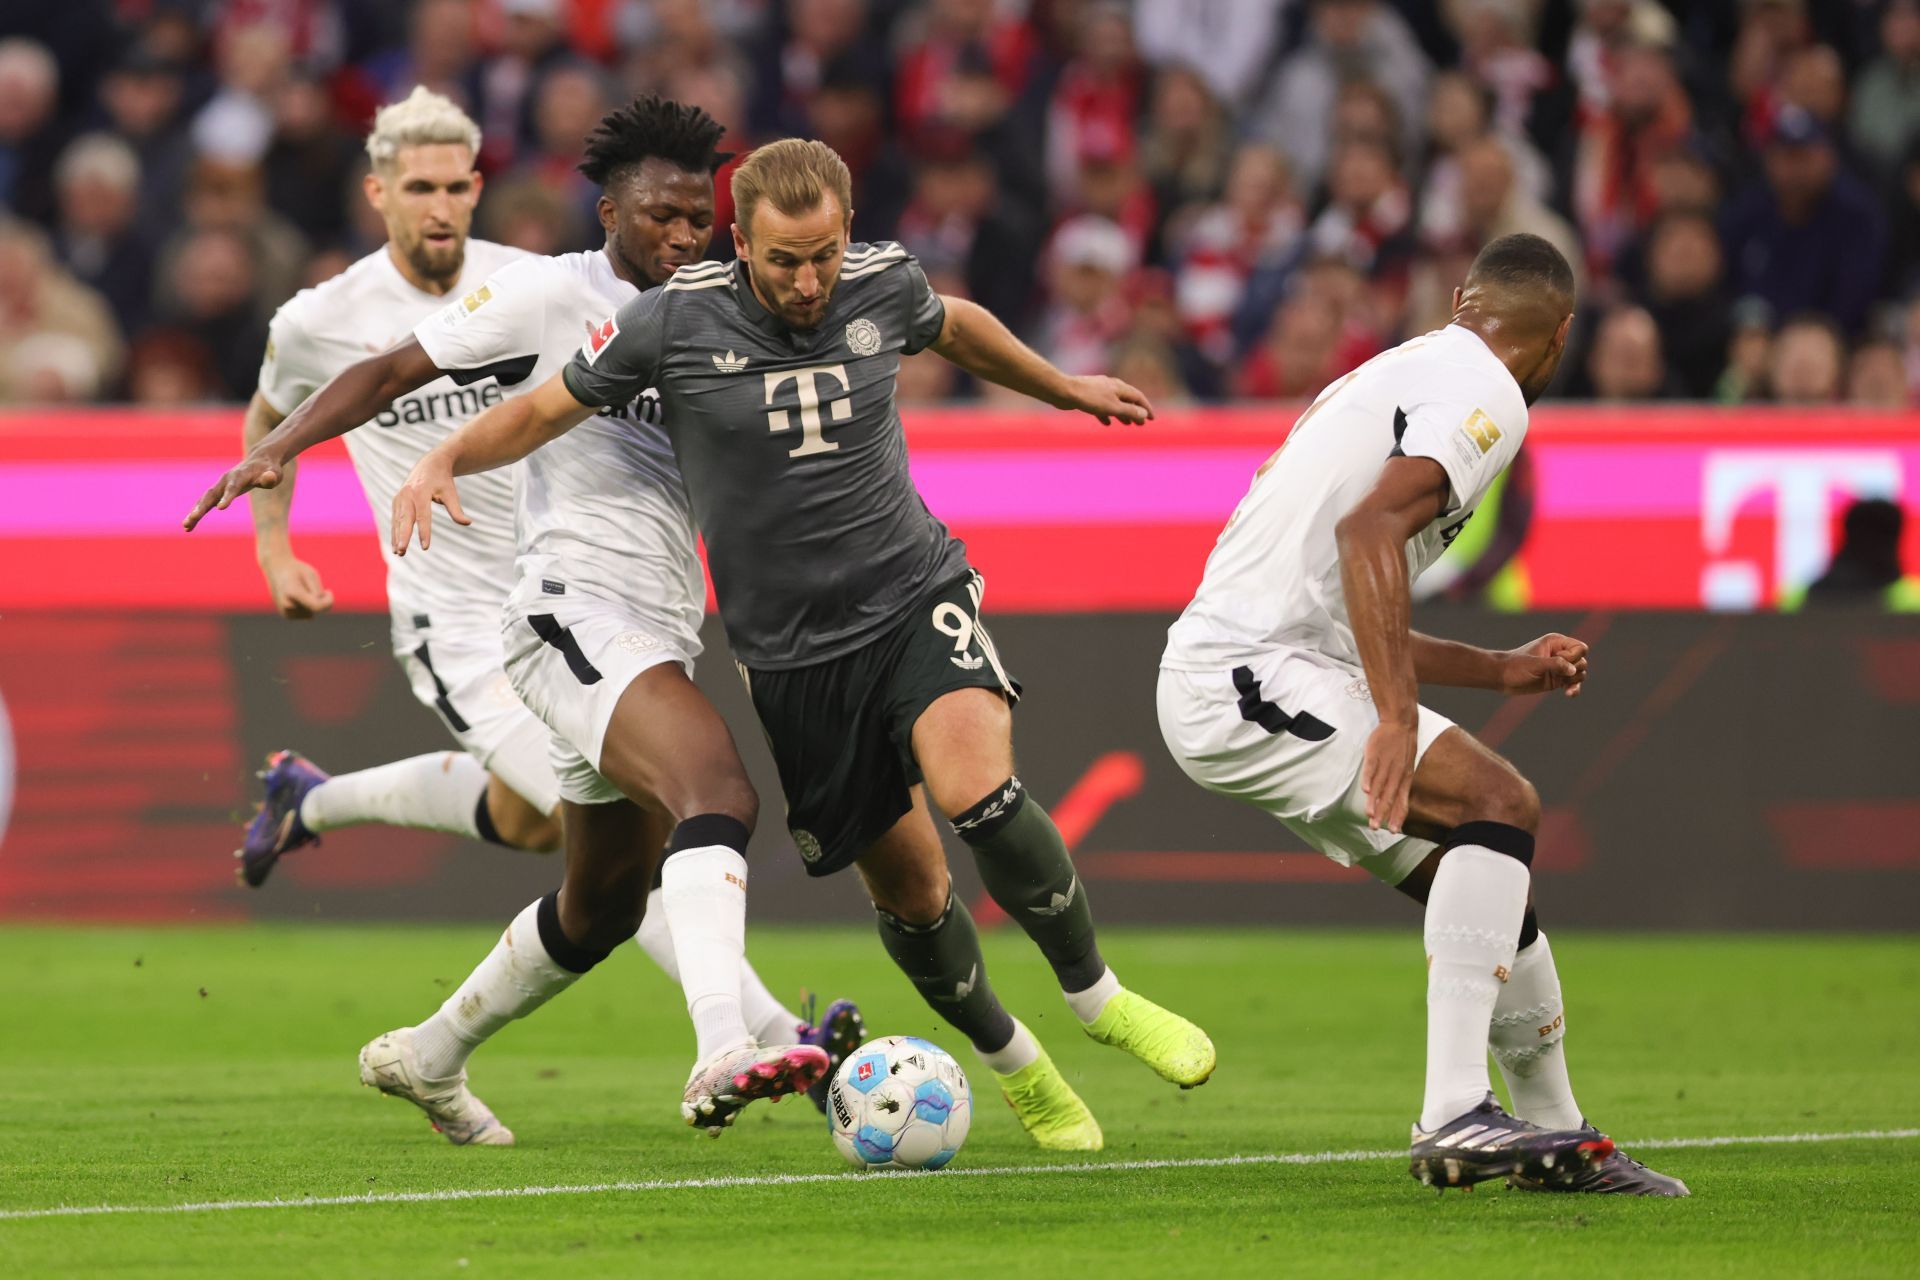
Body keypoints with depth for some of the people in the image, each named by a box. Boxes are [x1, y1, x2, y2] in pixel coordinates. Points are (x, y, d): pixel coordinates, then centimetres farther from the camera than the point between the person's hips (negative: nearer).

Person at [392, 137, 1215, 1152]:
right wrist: (442, 462, -19)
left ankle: (1098, 997, -7)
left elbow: (953, 327, 20)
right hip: (791, 649, 0)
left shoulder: (882, 286, -5)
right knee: (909, 890, 4)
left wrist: (1064, 389, 34)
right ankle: (1014, 1067, 29)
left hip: (917, 597, 0)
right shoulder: (675, 322, -12)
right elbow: (542, 411, -1)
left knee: (976, 791, -27)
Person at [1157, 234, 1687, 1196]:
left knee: (1483, 878, 12)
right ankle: (1455, 1116, -24)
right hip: (1250, 680, -10)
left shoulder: (1404, 371, 25)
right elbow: (1370, 529, -24)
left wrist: (1500, 672, 38)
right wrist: (1397, 718, -30)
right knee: (1498, 803, -18)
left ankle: (1558, 1141, 20)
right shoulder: (1487, 396, -7)